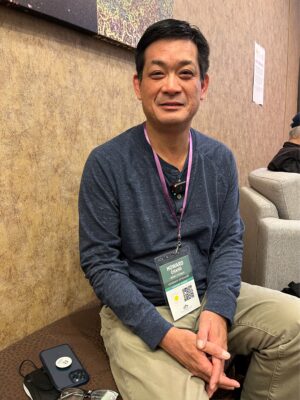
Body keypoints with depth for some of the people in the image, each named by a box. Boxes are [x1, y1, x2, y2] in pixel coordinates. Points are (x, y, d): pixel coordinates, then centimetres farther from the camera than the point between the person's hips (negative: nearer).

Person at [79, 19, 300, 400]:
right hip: (138, 310, -4)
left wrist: (217, 311, -15)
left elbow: (229, 240, 2)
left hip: (210, 297, 5)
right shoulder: (106, 163, -13)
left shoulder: (220, 159, 0)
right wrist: (165, 334, -21)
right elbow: (99, 262, -13)